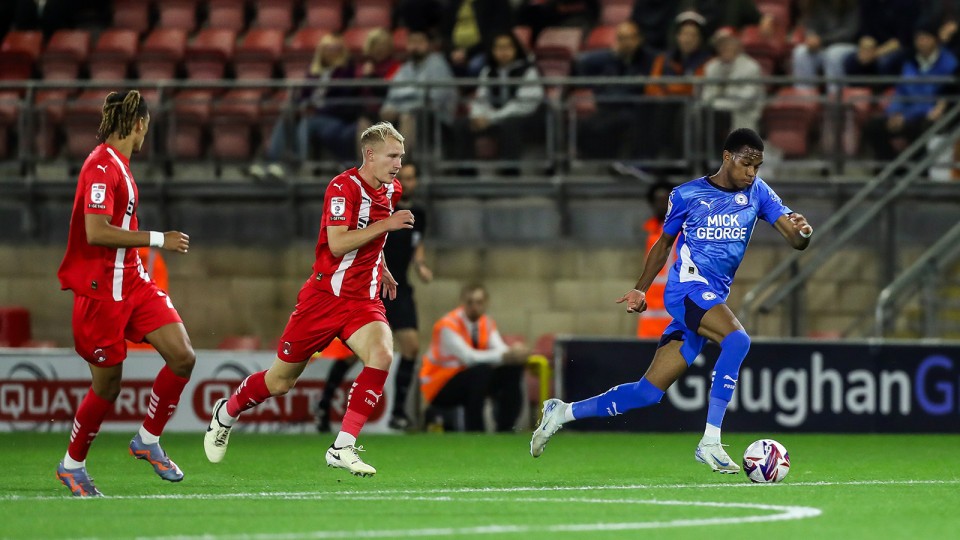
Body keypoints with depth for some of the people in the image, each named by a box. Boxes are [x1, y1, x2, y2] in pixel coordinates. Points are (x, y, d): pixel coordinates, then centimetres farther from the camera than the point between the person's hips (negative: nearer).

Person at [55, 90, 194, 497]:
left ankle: (148, 441, 11)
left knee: (182, 357, -5)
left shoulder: (118, 165, 12)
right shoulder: (102, 166, -17)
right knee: (108, 385, 0)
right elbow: (96, 232, -24)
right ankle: (72, 464, 20)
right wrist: (158, 240, -19)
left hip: (132, 282, 9)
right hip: (101, 290, -9)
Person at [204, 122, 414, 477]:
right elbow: (338, 244, -27)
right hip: (324, 296, -5)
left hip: (363, 298, 5)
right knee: (280, 380, 6)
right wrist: (385, 224, -26)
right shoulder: (344, 187, -15)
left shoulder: (390, 191, 8)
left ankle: (343, 448, -21)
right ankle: (226, 414, 38)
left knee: (381, 355, -26)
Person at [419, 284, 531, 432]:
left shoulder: (486, 323, 2)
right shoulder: (448, 325, -21)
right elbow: (468, 357, -34)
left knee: (513, 369, -8)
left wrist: (514, 352, -37)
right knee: (481, 370, -33)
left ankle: (504, 429, -6)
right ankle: (474, 429, -29)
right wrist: (505, 356, -44)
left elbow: (500, 350, -12)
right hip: (438, 388, -7)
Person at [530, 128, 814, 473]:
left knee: (650, 392, 3)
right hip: (688, 286, -5)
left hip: (712, 300, 5)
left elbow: (796, 240, 2)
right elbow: (664, 244, 17)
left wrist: (802, 233, -21)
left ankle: (564, 413, 19)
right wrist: (640, 290, 15)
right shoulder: (687, 195, 3)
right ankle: (710, 442, -33)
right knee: (737, 339, -33)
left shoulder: (757, 193, 9)